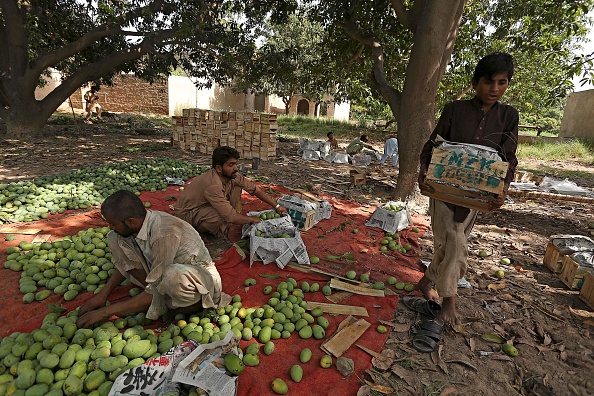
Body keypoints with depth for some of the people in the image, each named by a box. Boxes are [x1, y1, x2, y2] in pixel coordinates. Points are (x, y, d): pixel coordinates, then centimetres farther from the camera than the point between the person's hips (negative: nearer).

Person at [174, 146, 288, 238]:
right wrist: (252, 219, -18)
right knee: (227, 217, -36)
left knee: (236, 186, -5)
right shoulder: (213, 185, -36)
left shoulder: (231, 175, -12)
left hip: (207, 205, 8)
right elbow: (231, 218, -35)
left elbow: (255, 189, -4)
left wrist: (276, 206, -5)